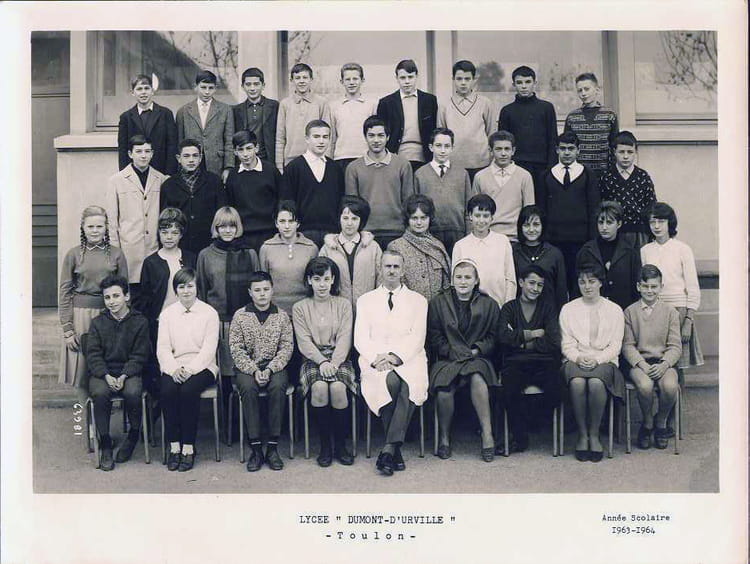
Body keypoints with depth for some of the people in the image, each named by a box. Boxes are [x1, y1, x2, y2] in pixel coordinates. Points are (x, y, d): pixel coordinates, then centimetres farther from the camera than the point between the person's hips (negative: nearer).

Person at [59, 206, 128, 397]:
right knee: (82, 369, 3)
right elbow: (64, 293, 2)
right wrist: (67, 329, -3)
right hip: (80, 315, 0)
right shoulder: (74, 254, 2)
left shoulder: (116, 254, 4)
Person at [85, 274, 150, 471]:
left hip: (129, 372, -1)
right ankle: (105, 446, -16)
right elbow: (93, 355, 2)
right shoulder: (97, 323, 9)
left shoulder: (140, 322, 3)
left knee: (133, 393, -33)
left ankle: (134, 436, -4)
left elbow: (139, 356, -1)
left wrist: (123, 377, -16)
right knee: (100, 393, -31)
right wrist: (107, 376, -16)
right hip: (102, 373, 1)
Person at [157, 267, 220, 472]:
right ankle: (174, 446, -20)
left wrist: (189, 369, -18)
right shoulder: (167, 314, 12)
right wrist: (174, 369, -15)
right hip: (173, 367, 2)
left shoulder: (209, 313, 4)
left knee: (188, 390, -32)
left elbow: (209, 349, -4)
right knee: (168, 390, -29)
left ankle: (188, 448, -24)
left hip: (201, 366, -2)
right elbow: (162, 348, 4)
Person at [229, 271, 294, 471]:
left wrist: (270, 369, -15)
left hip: (275, 366, 0)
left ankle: (272, 447, -24)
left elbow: (287, 348, 0)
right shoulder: (240, 316, 4)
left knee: (278, 386, -32)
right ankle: (256, 448, -25)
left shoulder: (281, 316, 5)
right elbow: (236, 349, -2)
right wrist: (254, 371, -15)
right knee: (248, 387, -32)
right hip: (247, 367, 0)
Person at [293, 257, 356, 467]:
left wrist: (333, 363, -16)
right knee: (319, 387, -31)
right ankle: (325, 445, -16)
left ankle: (340, 445, -14)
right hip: (313, 360, 0)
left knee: (338, 387, -31)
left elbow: (344, 339, 1)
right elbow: (304, 341, -1)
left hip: (338, 358, 0)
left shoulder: (343, 305, 10)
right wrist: (322, 361, -17)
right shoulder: (300, 308, 9)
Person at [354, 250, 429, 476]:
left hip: (408, 358, 0)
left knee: (410, 383, -34)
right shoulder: (365, 300, 18)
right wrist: (376, 358, -14)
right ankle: (396, 450, -21)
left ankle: (389, 449, -31)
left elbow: (417, 338, 3)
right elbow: (361, 338, 6)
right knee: (390, 381, -34)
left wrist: (396, 356, -15)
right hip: (375, 360, 0)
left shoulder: (418, 301, 17)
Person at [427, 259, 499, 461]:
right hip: (447, 359, 0)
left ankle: (487, 434, -28)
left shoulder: (488, 304, 12)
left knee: (477, 378, -36)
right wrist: (452, 352, -8)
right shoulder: (438, 302, 12)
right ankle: (444, 437, -10)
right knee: (444, 390, -31)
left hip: (477, 358, 0)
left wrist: (477, 350, -7)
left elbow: (493, 337, 10)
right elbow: (434, 336, 7)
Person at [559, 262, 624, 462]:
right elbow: (566, 344, 7)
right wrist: (578, 357, -13)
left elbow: (615, 346, 5)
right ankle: (582, 435, -20)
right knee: (577, 383, -35)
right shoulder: (568, 309, 14)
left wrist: (597, 359, -13)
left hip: (604, 361, -1)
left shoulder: (614, 310, 12)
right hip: (575, 360, 1)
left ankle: (594, 435, -20)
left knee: (596, 383, -35)